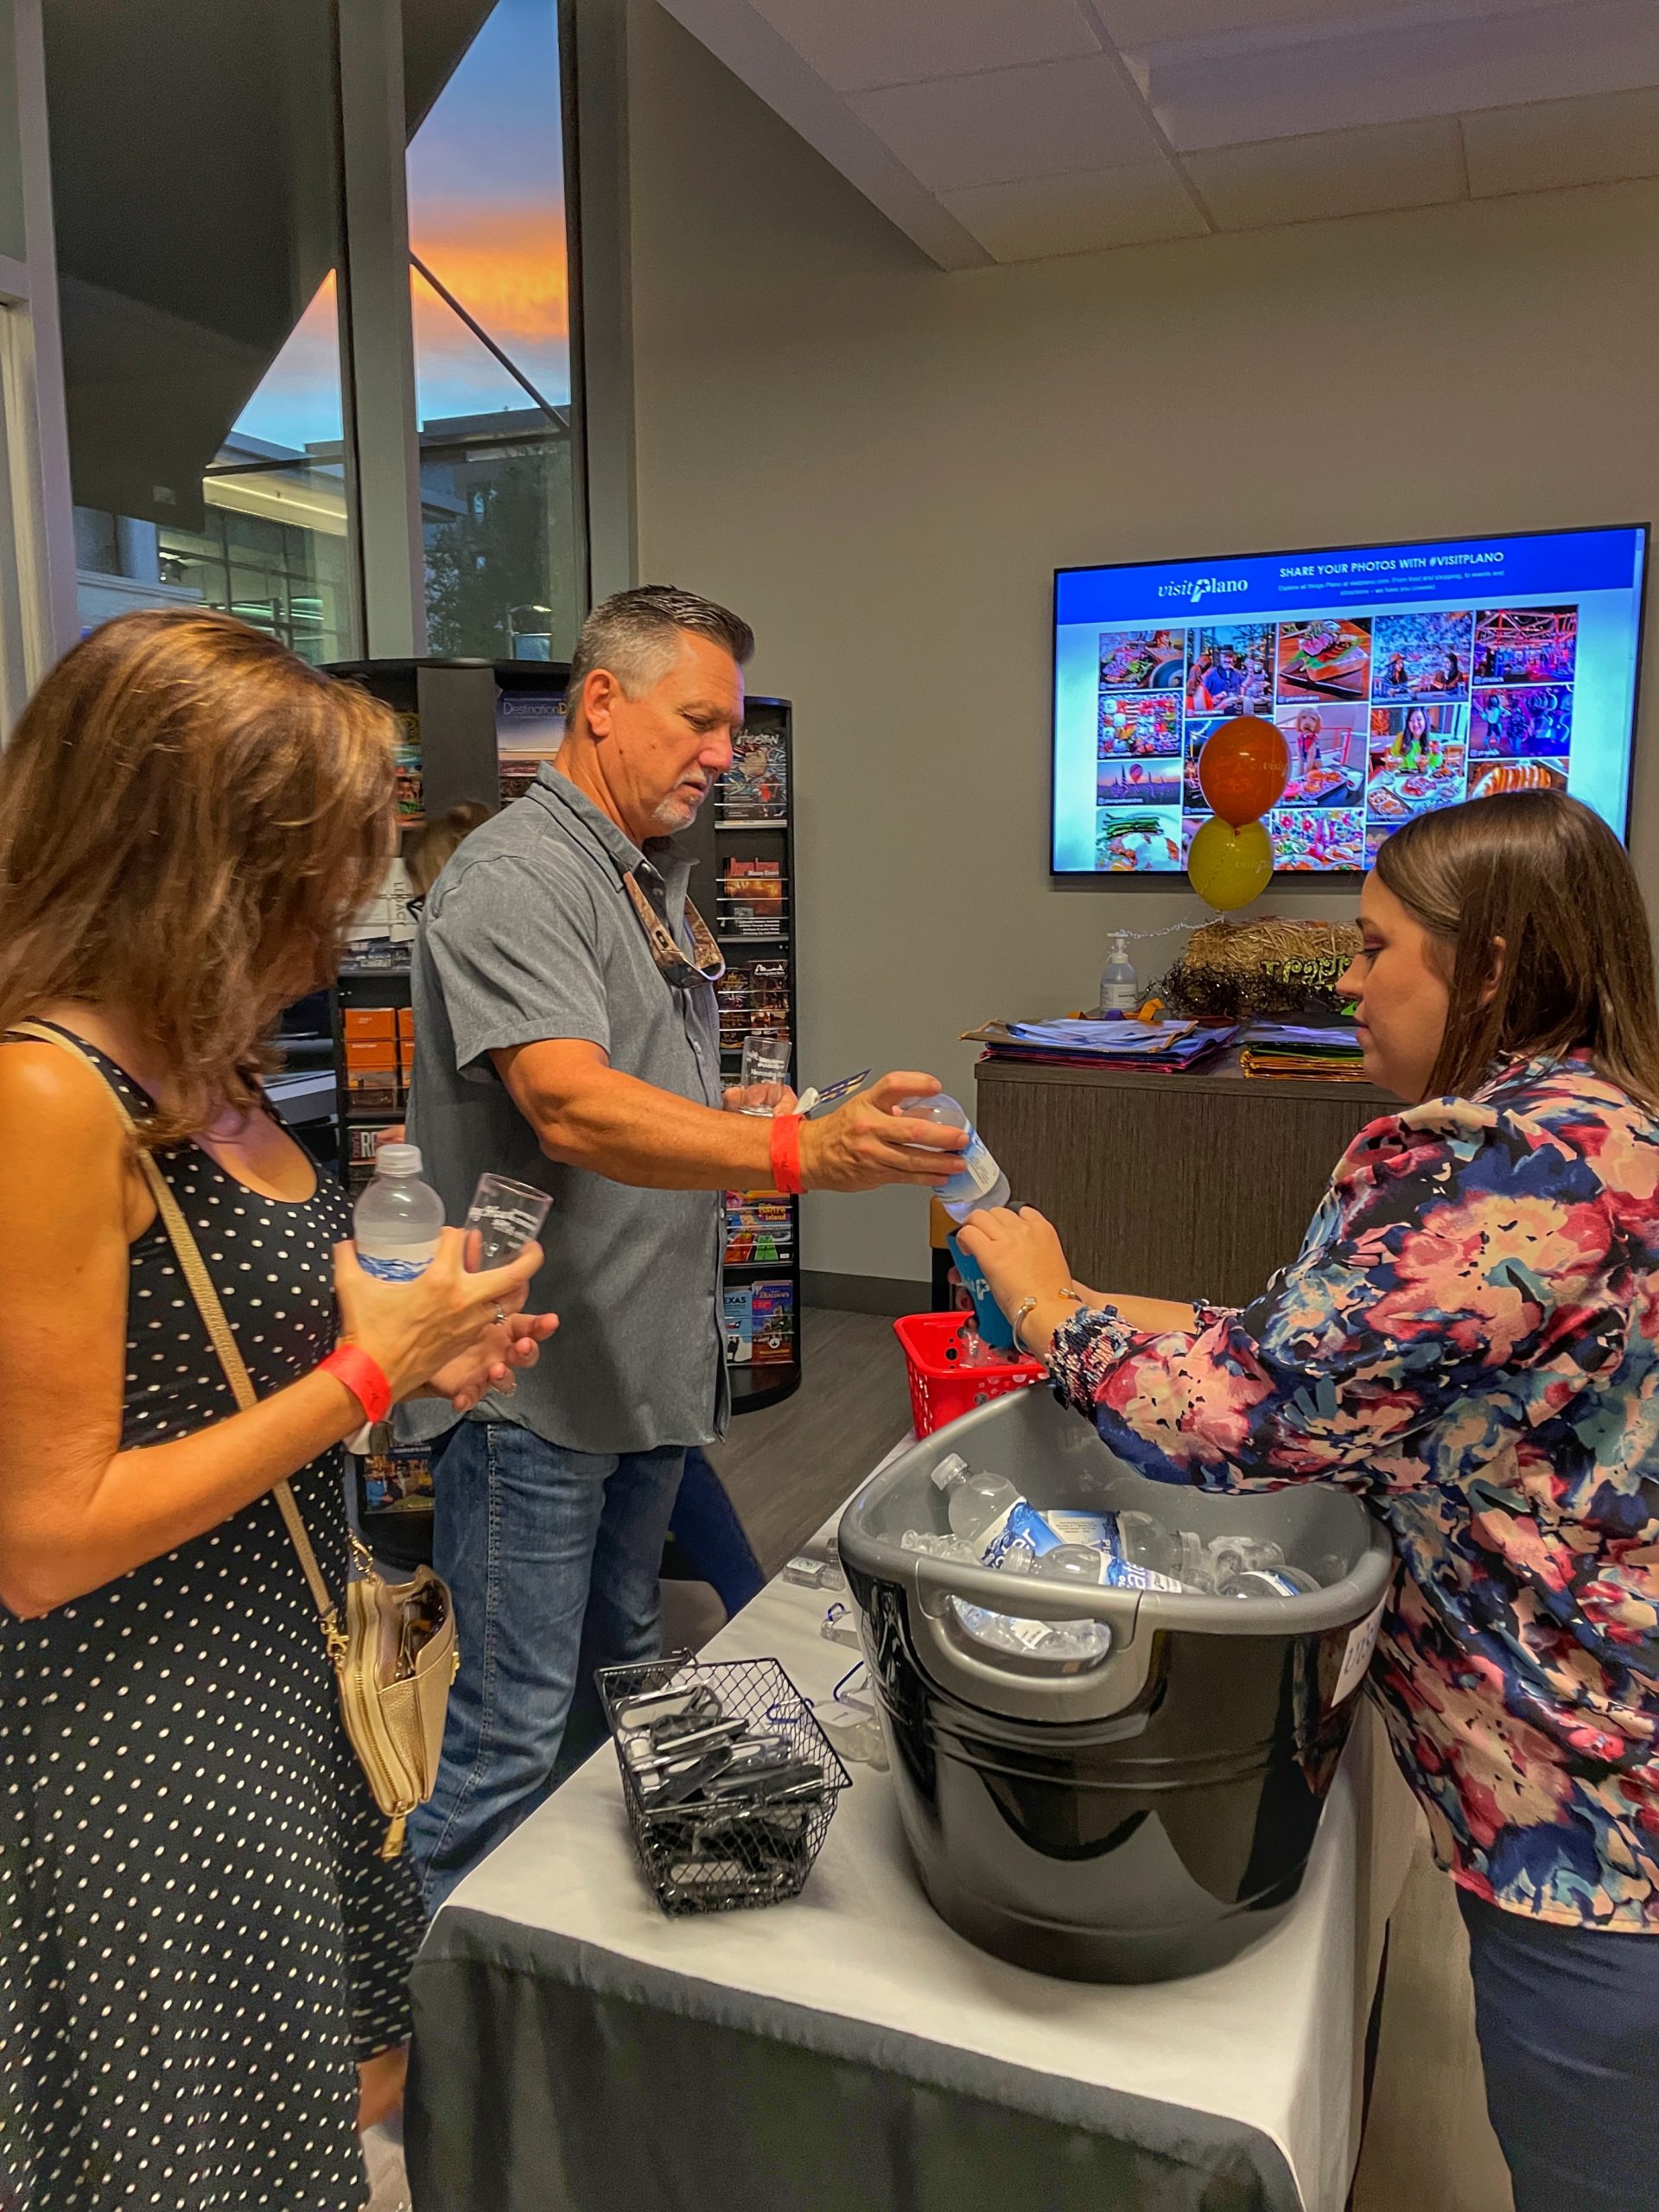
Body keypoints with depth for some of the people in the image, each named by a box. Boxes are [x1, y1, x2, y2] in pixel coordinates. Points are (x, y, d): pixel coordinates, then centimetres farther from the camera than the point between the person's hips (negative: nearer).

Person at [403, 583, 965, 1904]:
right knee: (515, 1737, 1)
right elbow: (573, 1112, -32)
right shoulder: (516, 880, -16)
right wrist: (799, 1152, -43)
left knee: (629, 1682, 22)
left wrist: (758, 1107, 5)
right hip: (536, 1381, -9)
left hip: (649, 1360, 10)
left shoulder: (655, 881, 14)